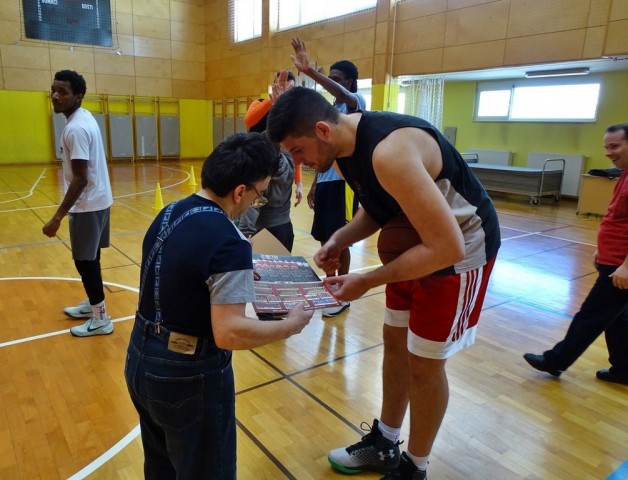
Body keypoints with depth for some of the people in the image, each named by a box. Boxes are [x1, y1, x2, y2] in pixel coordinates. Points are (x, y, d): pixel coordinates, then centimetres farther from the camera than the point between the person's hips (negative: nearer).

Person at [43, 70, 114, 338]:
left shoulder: (76, 128, -21)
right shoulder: (83, 118, 9)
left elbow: (80, 178, -24)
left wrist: (58, 217, -22)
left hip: (87, 204, -10)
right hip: (97, 199, 10)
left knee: (84, 260, 0)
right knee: (89, 257, 20)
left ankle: (101, 319, 11)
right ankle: (92, 304, 35)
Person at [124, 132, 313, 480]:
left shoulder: (169, 214, 0)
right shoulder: (229, 243, -26)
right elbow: (229, 333, -29)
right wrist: (292, 324, -16)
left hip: (141, 360, 8)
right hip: (187, 375, -7)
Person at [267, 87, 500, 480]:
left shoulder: (390, 153, -35)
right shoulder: (343, 148, -6)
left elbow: (448, 247, -33)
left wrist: (367, 281, -26)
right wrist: (340, 240, -10)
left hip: (461, 248, -8)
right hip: (416, 241, 9)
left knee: (424, 362, 3)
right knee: (395, 341, 16)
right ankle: (384, 446, 38)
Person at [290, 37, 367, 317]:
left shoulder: (356, 103, -4)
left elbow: (342, 94, -30)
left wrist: (310, 71, -42)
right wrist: (313, 186, 18)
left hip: (343, 182, -8)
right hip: (325, 182, 8)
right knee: (325, 239, 12)